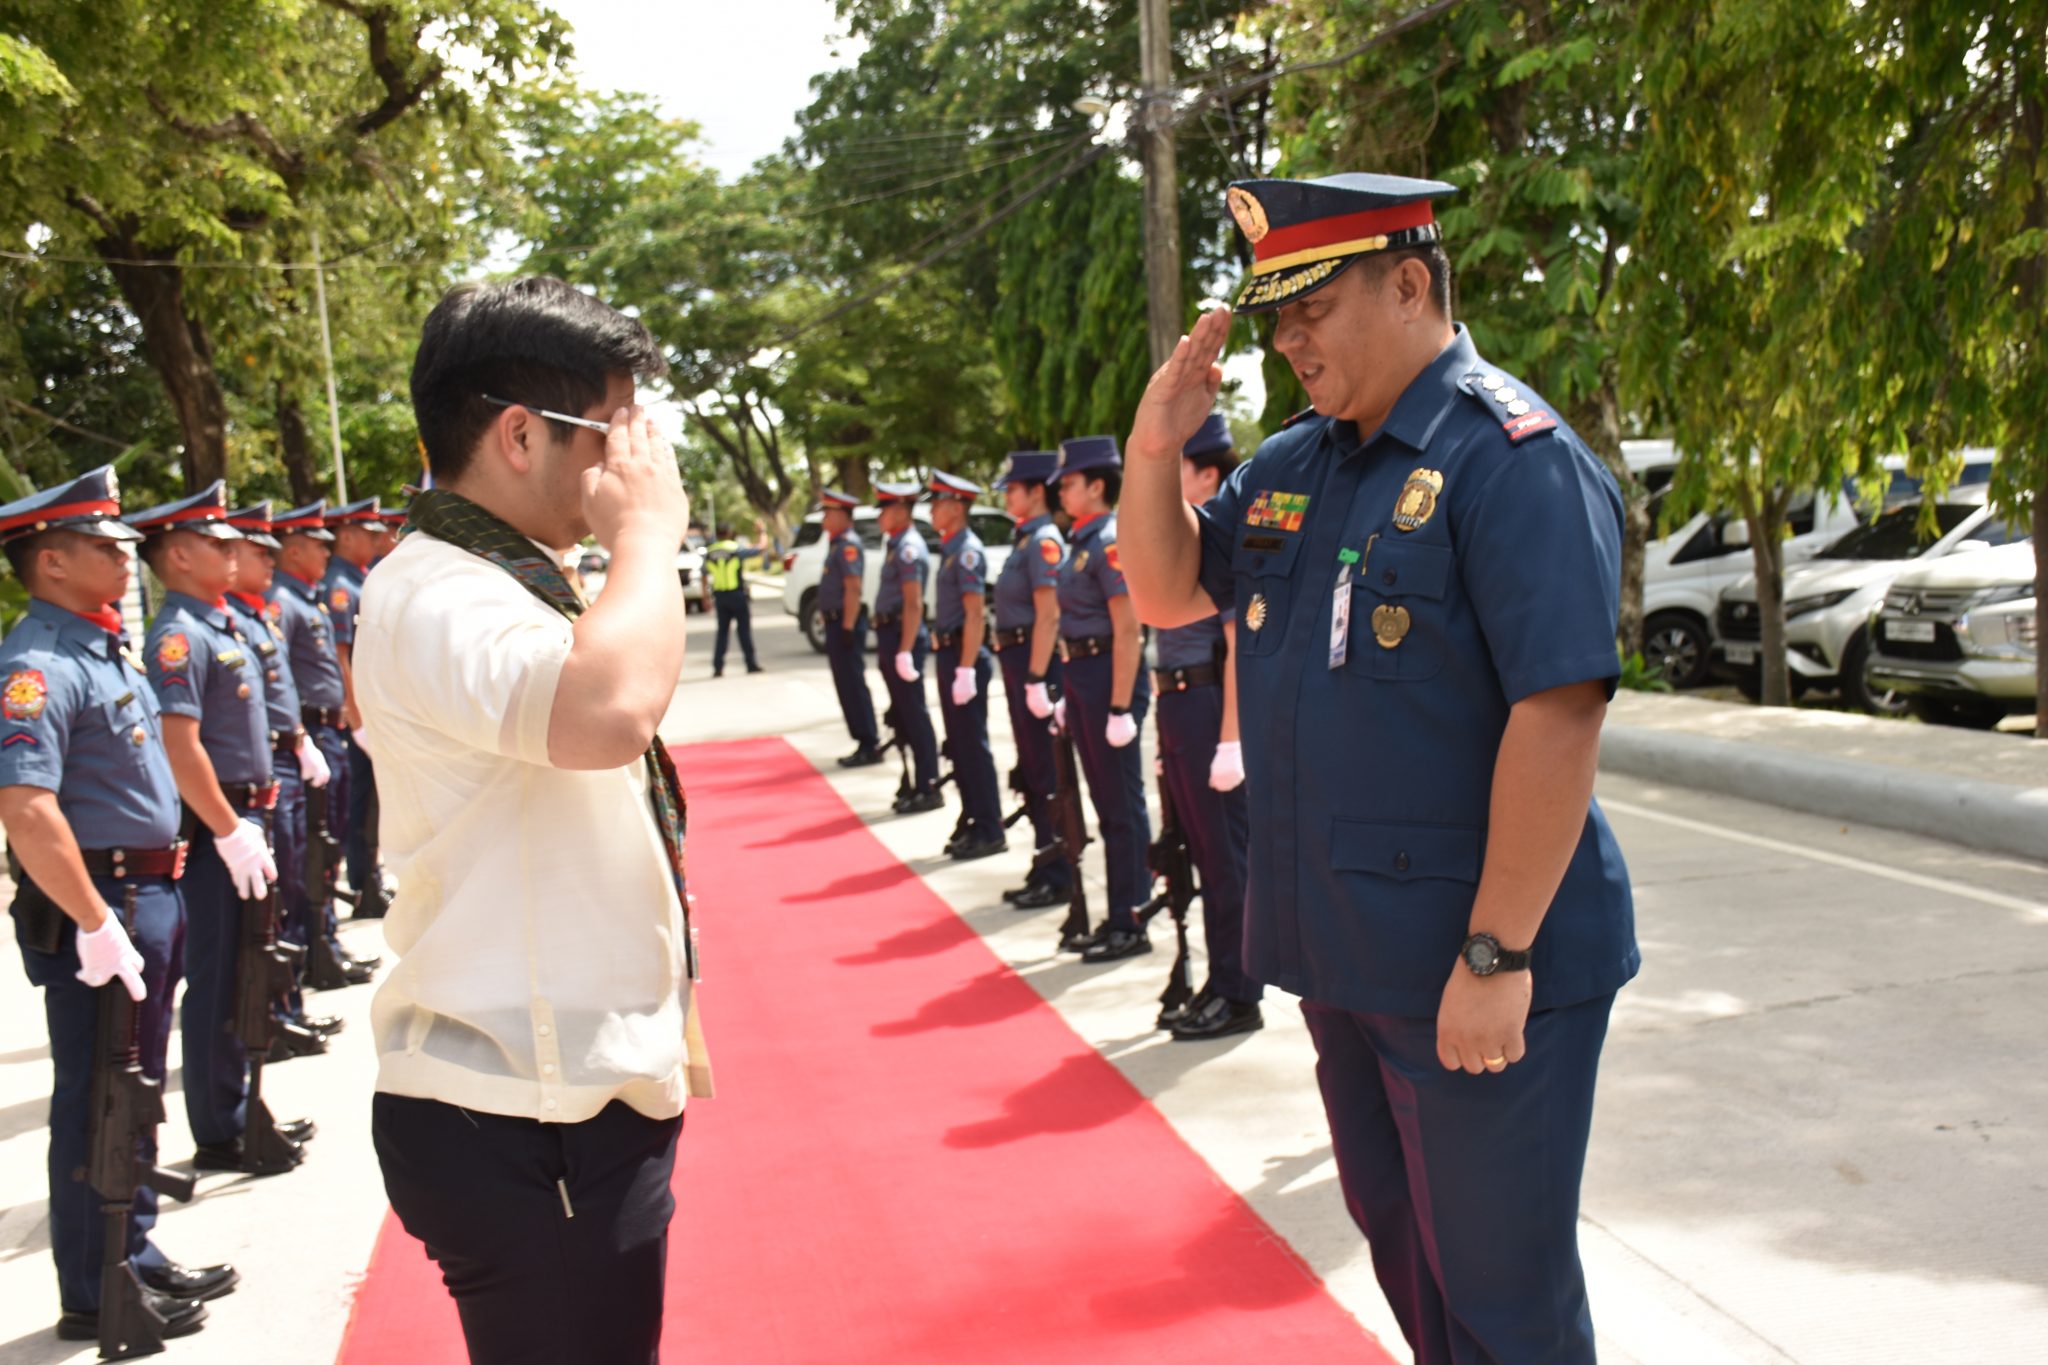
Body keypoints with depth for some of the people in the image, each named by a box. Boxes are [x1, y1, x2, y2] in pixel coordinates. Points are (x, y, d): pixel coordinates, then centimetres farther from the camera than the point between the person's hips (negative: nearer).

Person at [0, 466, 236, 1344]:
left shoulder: (104, 646, 12)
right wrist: (96, 924, -27)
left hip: (149, 894, 10)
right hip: (97, 907, -10)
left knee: (135, 1091, 19)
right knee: (96, 1102, 2)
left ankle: (136, 1257, 33)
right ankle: (94, 1297, 15)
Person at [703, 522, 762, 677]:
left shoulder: (709, 553, 6)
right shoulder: (737, 549, -9)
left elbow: (704, 576, 11)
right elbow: (760, 549, -7)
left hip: (719, 595, 4)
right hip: (737, 594, -4)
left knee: (722, 632, 9)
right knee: (745, 630, 3)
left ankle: (718, 667, 3)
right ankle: (751, 664, 6)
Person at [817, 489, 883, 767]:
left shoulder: (849, 545, -15)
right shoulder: (838, 543, 16)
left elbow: (853, 589, -22)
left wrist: (848, 628, -24)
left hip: (845, 624, -10)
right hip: (836, 622, 10)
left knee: (852, 686, -8)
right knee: (846, 686, 12)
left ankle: (869, 747, -4)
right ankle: (866, 743, 18)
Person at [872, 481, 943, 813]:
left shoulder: (909, 547, -15)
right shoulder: (896, 544, 15)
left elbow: (914, 604, -21)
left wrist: (905, 651, -24)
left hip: (903, 636, -10)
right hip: (889, 634, 10)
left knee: (915, 716, -5)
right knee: (902, 715, 14)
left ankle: (929, 789, 0)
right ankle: (919, 784, 22)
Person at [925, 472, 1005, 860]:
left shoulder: (968, 551, -15)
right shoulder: (950, 549, 14)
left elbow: (975, 614, -20)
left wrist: (966, 669, -23)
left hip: (965, 656, -10)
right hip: (948, 654, 10)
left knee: (973, 745, -4)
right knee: (958, 745, 14)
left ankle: (989, 831, 3)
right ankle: (972, 822, 23)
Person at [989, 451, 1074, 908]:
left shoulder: (1044, 540, -15)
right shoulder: (1025, 538, 15)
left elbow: (1048, 615, -21)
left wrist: (1036, 678, -24)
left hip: (1034, 662, -10)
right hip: (1016, 661, 10)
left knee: (1046, 771, -3)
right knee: (1030, 768, 15)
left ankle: (1058, 876, 5)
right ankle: (1045, 866, 25)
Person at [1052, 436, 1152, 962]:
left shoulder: (1112, 543, -15)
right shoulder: (1082, 542, 14)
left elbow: (1127, 632, -19)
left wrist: (1120, 708, -22)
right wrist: (1072, 696, 18)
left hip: (1109, 676, -10)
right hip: (1082, 677, 10)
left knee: (1123, 804, -1)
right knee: (1105, 801, 15)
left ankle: (1133, 924, 8)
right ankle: (1117, 917, 24)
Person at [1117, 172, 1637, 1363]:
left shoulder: (1514, 457, -17)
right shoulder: (1293, 464, 8)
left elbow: (1561, 714, -23)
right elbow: (1168, 594, 16)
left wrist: (1497, 956, -24)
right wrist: (1158, 445, -1)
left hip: (1474, 969, -8)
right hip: (1342, 949, 8)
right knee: (1398, 1239, 23)